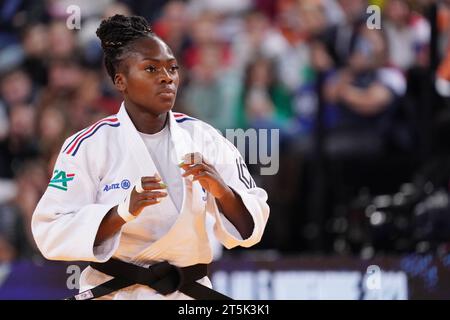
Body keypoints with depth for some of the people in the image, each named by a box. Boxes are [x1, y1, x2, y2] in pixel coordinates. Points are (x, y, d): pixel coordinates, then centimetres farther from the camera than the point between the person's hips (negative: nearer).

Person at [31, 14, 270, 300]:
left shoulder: (204, 139, -1)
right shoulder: (90, 146, -9)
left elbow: (250, 226, 1)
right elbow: (52, 234, -14)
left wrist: (222, 191, -19)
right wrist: (125, 211, -26)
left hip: (190, 293, 3)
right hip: (116, 293, -3)